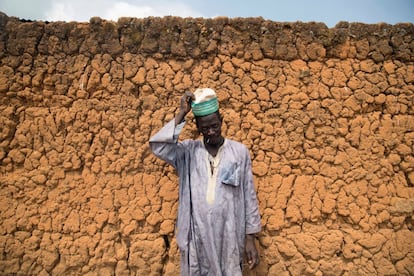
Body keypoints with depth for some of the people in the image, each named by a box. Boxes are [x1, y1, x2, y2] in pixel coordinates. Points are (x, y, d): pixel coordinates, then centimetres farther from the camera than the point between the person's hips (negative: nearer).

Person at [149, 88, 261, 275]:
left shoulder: (239, 151, -1)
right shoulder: (188, 151, -1)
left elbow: (249, 196, 1)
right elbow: (158, 147, -20)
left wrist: (250, 238, 0)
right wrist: (182, 113, -17)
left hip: (228, 236, 0)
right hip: (196, 236, 1)